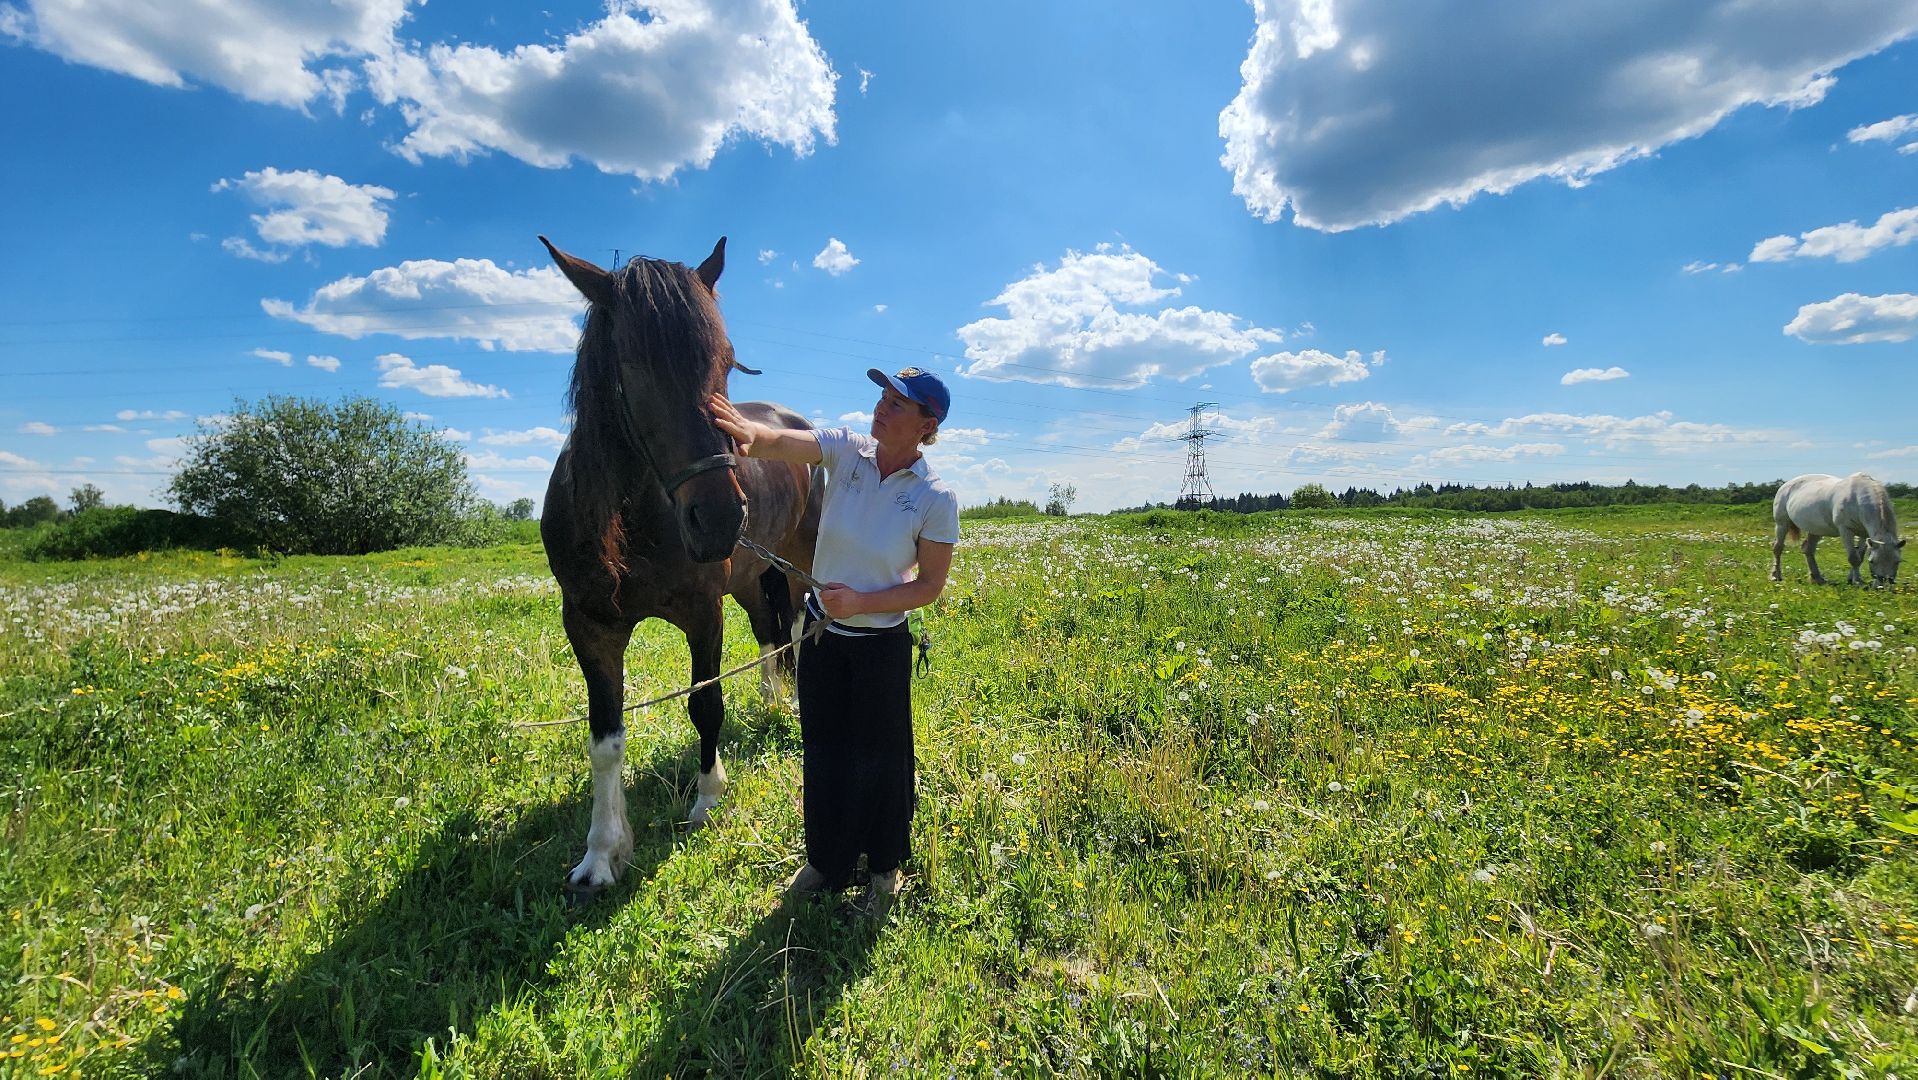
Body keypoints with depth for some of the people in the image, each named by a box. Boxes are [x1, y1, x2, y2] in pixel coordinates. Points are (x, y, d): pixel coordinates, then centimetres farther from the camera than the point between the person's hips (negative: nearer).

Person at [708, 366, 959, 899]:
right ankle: (827, 861, 42)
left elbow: (930, 585, -12)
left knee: (879, 756, 13)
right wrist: (747, 433, -51)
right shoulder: (847, 449, -10)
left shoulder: (936, 498, -17)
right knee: (822, 749, 18)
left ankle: (886, 864, 40)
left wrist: (860, 602, -22)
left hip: (882, 644, -3)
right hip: (822, 630, 4)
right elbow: (781, 443, -29)